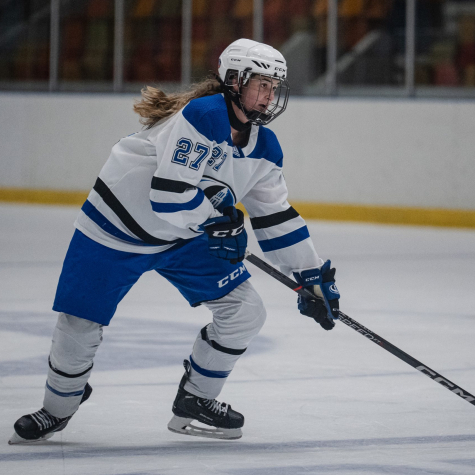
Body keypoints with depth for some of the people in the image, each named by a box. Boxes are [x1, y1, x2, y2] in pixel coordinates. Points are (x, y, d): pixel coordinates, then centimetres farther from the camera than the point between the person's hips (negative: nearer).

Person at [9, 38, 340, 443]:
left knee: (246, 312, -3)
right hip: (117, 228, -7)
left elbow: (278, 219, 8)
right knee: (79, 328, -4)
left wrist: (314, 276, 6)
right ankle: (58, 410, 24)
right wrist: (218, 219, -17)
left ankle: (194, 402, 14)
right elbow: (169, 196, -33)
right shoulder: (204, 116, -28)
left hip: (184, 239, 7)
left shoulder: (264, 148, -2)